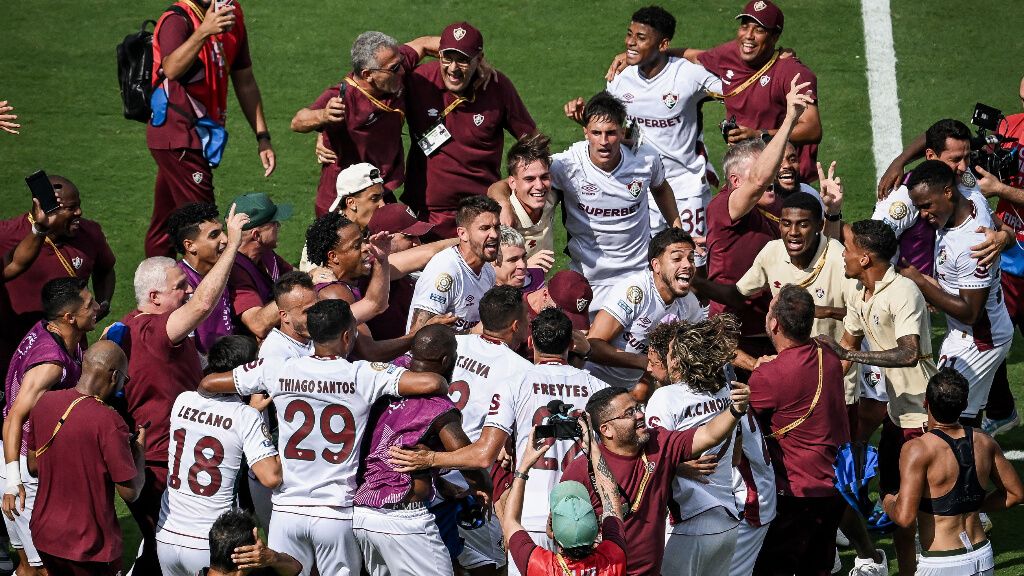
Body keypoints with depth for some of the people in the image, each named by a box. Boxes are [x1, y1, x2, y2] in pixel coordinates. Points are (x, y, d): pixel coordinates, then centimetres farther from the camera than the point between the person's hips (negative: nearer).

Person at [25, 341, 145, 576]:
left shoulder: (45, 402, -3)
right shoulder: (108, 422, -23)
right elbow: (130, 492, -17)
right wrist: (139, 448, -1)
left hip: (44, 534, 6)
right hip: (89, 546, -6)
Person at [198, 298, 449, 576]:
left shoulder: (278, 371, -2)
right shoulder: (364, 376, -9)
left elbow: (208, 383, 5)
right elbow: (430, 383, -16)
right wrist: (443, 387, 8)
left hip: (286, 511, 2)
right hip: (337, 512, -2)